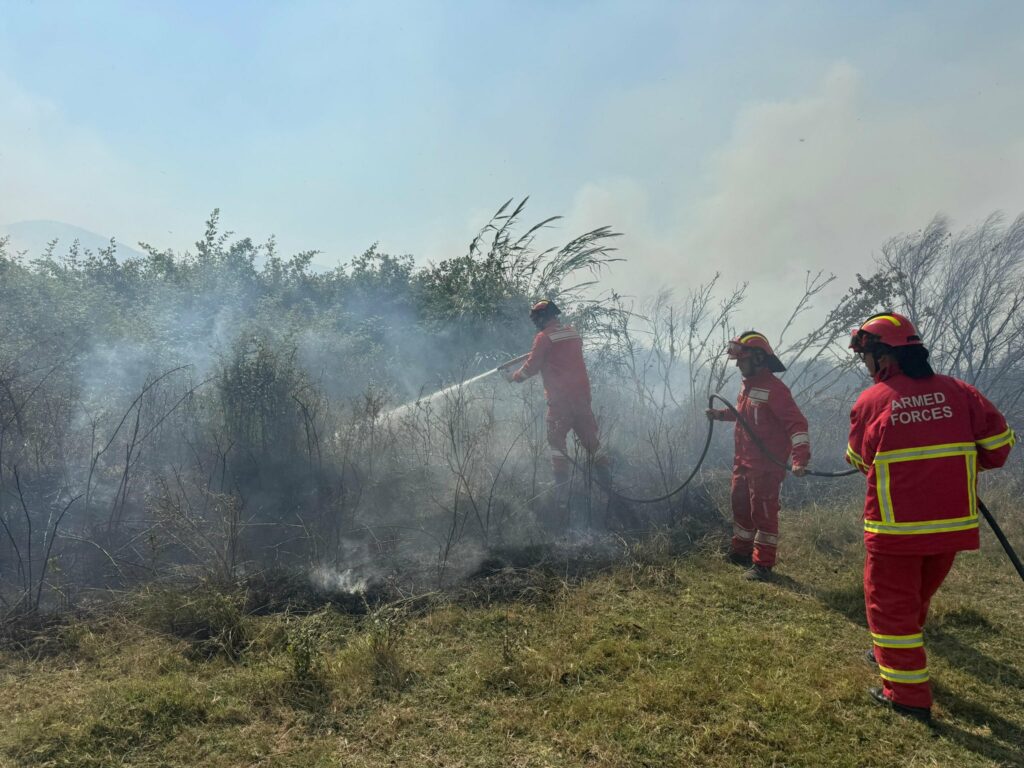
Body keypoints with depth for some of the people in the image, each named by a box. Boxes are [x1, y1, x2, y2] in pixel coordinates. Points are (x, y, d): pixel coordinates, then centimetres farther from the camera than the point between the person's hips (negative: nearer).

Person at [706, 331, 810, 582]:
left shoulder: (774, 389, -20)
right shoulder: (748, 385, 9)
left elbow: (796, 424, -25)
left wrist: (800, 457, -34)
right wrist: (721, 414, 20)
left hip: (765, 466, -9)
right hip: (743, 462, 9)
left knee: (763, 512, -1)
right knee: (740, 506, 20)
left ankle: (763, 564, 11)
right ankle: (741, 551, 36)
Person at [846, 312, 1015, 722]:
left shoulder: (870, 402, -10)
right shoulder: (956, 391, -3)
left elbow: (859, 460, 3)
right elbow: (999, 442, 1)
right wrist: (965, 465, 18)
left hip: (895, 527, -5)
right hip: (953, 523, 5)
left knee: (890, 603, 9)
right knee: (917, 597, 25)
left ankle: (908, 695, 12)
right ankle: (897, 655, 44)